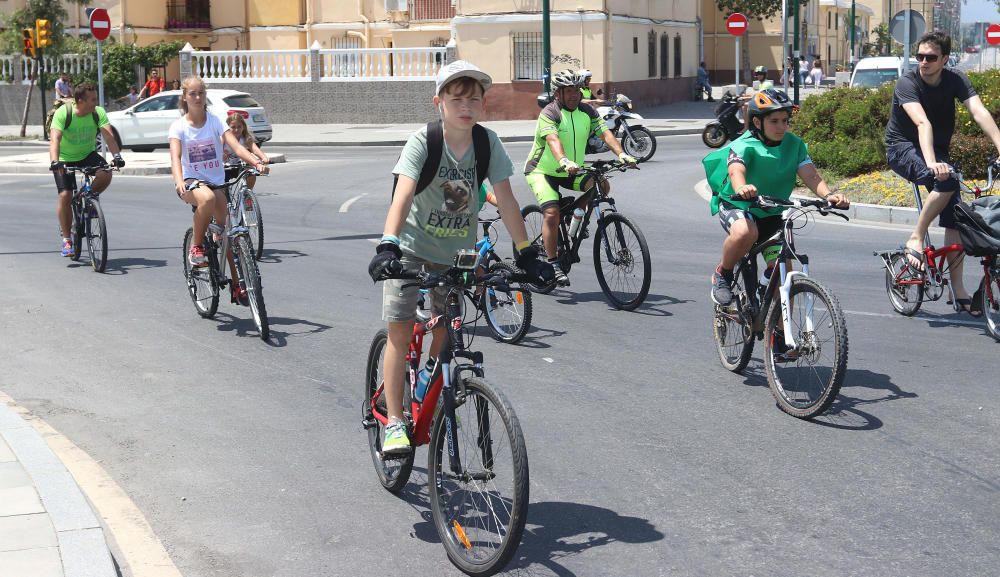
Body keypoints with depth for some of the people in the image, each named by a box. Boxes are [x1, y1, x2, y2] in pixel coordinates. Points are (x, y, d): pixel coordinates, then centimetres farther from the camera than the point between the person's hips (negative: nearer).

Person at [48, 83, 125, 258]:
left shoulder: (98, 113, -16)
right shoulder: (63, 113, -24)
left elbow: (108, 135, -27)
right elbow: (54, 139, -34)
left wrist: (117, 155, -45)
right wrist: (54, 161, -50)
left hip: (87, 155, 2)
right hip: (65, 159, -2)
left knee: (106, 174, -27)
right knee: (65, 195, -15)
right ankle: (66, 240, -1)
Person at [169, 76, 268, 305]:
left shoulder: (215, 121, -1)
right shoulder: (179, 126, -5)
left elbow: (235, 146, -14)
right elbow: (175, 157, -20)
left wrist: (256, 162, -33)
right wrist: (179, 181, -40)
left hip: (216, 181, 3)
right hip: (191, 182, -3)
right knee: (207, 198, -38)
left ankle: (236, 285, 6)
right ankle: (196, 247, -18)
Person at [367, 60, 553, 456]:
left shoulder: (488, 143, -11)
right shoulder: (423, 142, -20)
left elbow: (505, 200, -9)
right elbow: (403, 195, -33)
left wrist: (527, 254, -14)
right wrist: (387, 246, -46)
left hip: (455, 252, 3)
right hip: (411, 246, -3)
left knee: (444, 334, 6)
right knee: (400, 330, -10)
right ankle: (394, 423, -6)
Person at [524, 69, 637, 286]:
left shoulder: (587, 112, -3)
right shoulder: (549, 113, -20)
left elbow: (605, 133, -15)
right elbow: (553, 140, -38)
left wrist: (621, 154, -34)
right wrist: (564, 161, -57)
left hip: (571, 172, 6)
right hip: (542, 171, -5)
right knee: (551, 213, -22)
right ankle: (553, 264, -12)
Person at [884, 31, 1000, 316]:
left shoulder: (955, 80, -10)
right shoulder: (907, 83, -21)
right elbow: (922, 123, -37)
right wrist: (931, 163, -50)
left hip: (937, 150, 5)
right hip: (902, 148, -5)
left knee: (954, 216, -5)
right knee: (946, 181, -33)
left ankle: (958, 290, -1)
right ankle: (915, 239, -17)